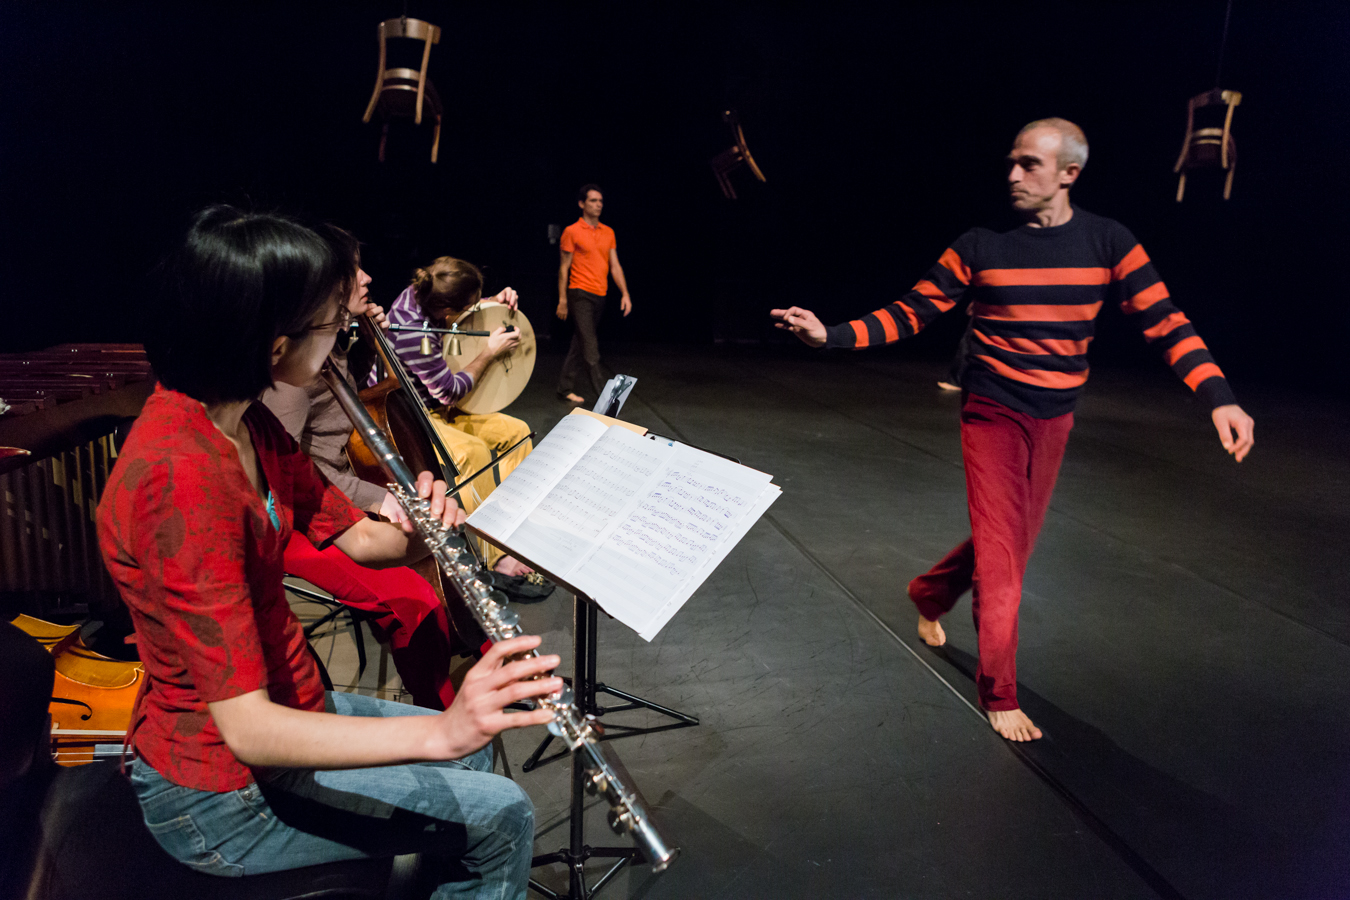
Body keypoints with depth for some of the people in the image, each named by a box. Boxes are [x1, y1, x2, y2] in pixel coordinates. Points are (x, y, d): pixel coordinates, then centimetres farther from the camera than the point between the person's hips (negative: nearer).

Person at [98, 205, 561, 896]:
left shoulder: (244, 425, -2)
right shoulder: (179, 476, -32)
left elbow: (359, 538, 5)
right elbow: (245, 726, -35)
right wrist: (440, 732, -46)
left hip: (282, 702, 9)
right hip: (221, 796, -9)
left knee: (475, 753, 21)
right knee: (501, 816, -2)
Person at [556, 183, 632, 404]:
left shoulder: (608, 233, 12)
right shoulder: (572, 231, -2)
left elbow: (615, 266, 12)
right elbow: (564, 268, -1)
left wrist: (625, 294, 2)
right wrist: (562, 300, -4)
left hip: (599, 296, 6)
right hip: (580, 295, -6)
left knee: (579, 344, 12)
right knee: (590, 347, -10)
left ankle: (565, 388, 22)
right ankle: (602, 394, -13)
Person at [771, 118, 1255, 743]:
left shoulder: (1106, 242, -3)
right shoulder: (981, 246, -7)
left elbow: (1163, 321, -6)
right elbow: (909, 314, -7)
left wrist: (1218, 397, -17)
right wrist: (831, 336, -19)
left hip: (1055, 419, 4)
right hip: (993, 414, -3)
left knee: (1014, 539, 17)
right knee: (999, 555, -3)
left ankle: (929, 595, 46)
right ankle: (999, 694, 12)